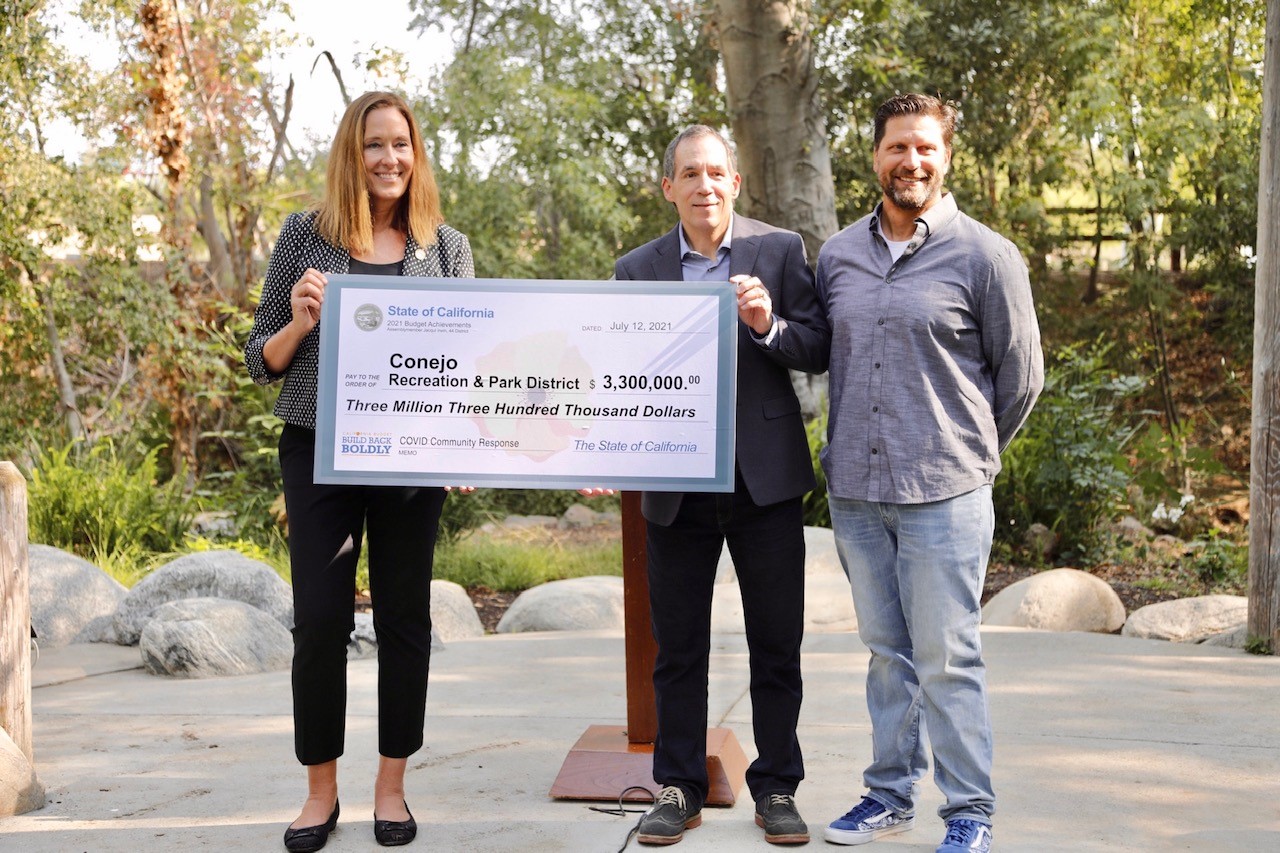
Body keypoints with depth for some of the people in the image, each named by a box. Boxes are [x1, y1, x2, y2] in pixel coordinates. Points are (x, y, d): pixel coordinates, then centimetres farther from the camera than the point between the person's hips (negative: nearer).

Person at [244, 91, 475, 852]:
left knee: (405, 616, 7)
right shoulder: (306, 235, 4)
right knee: (320, 618, 0)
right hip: (320, 450, -1)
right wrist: (300, 322, -13)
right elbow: (262, 359, 7)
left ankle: (392, 787, 20)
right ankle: (321, 790, 16)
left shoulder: (448, 246, 6)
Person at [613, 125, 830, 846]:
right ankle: (680, 789, 21)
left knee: (777, 643, 7)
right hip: (676, 484, 1)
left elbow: (819, 352, -1)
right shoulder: (637, 270, 6)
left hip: (766, 477, -1)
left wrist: (769, 325, -19)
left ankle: (777, 788, 20)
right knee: (678, 647, 9)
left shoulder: (781, 250, 3)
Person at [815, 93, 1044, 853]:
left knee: (948, 661, 0)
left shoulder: (986, 256, -4)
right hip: (854, 489, 4)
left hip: (944, 494, -4)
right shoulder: (838, 255, 9)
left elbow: (1021, 376, 3)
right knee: (887, 652, 14)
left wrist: (966, 454, 10)